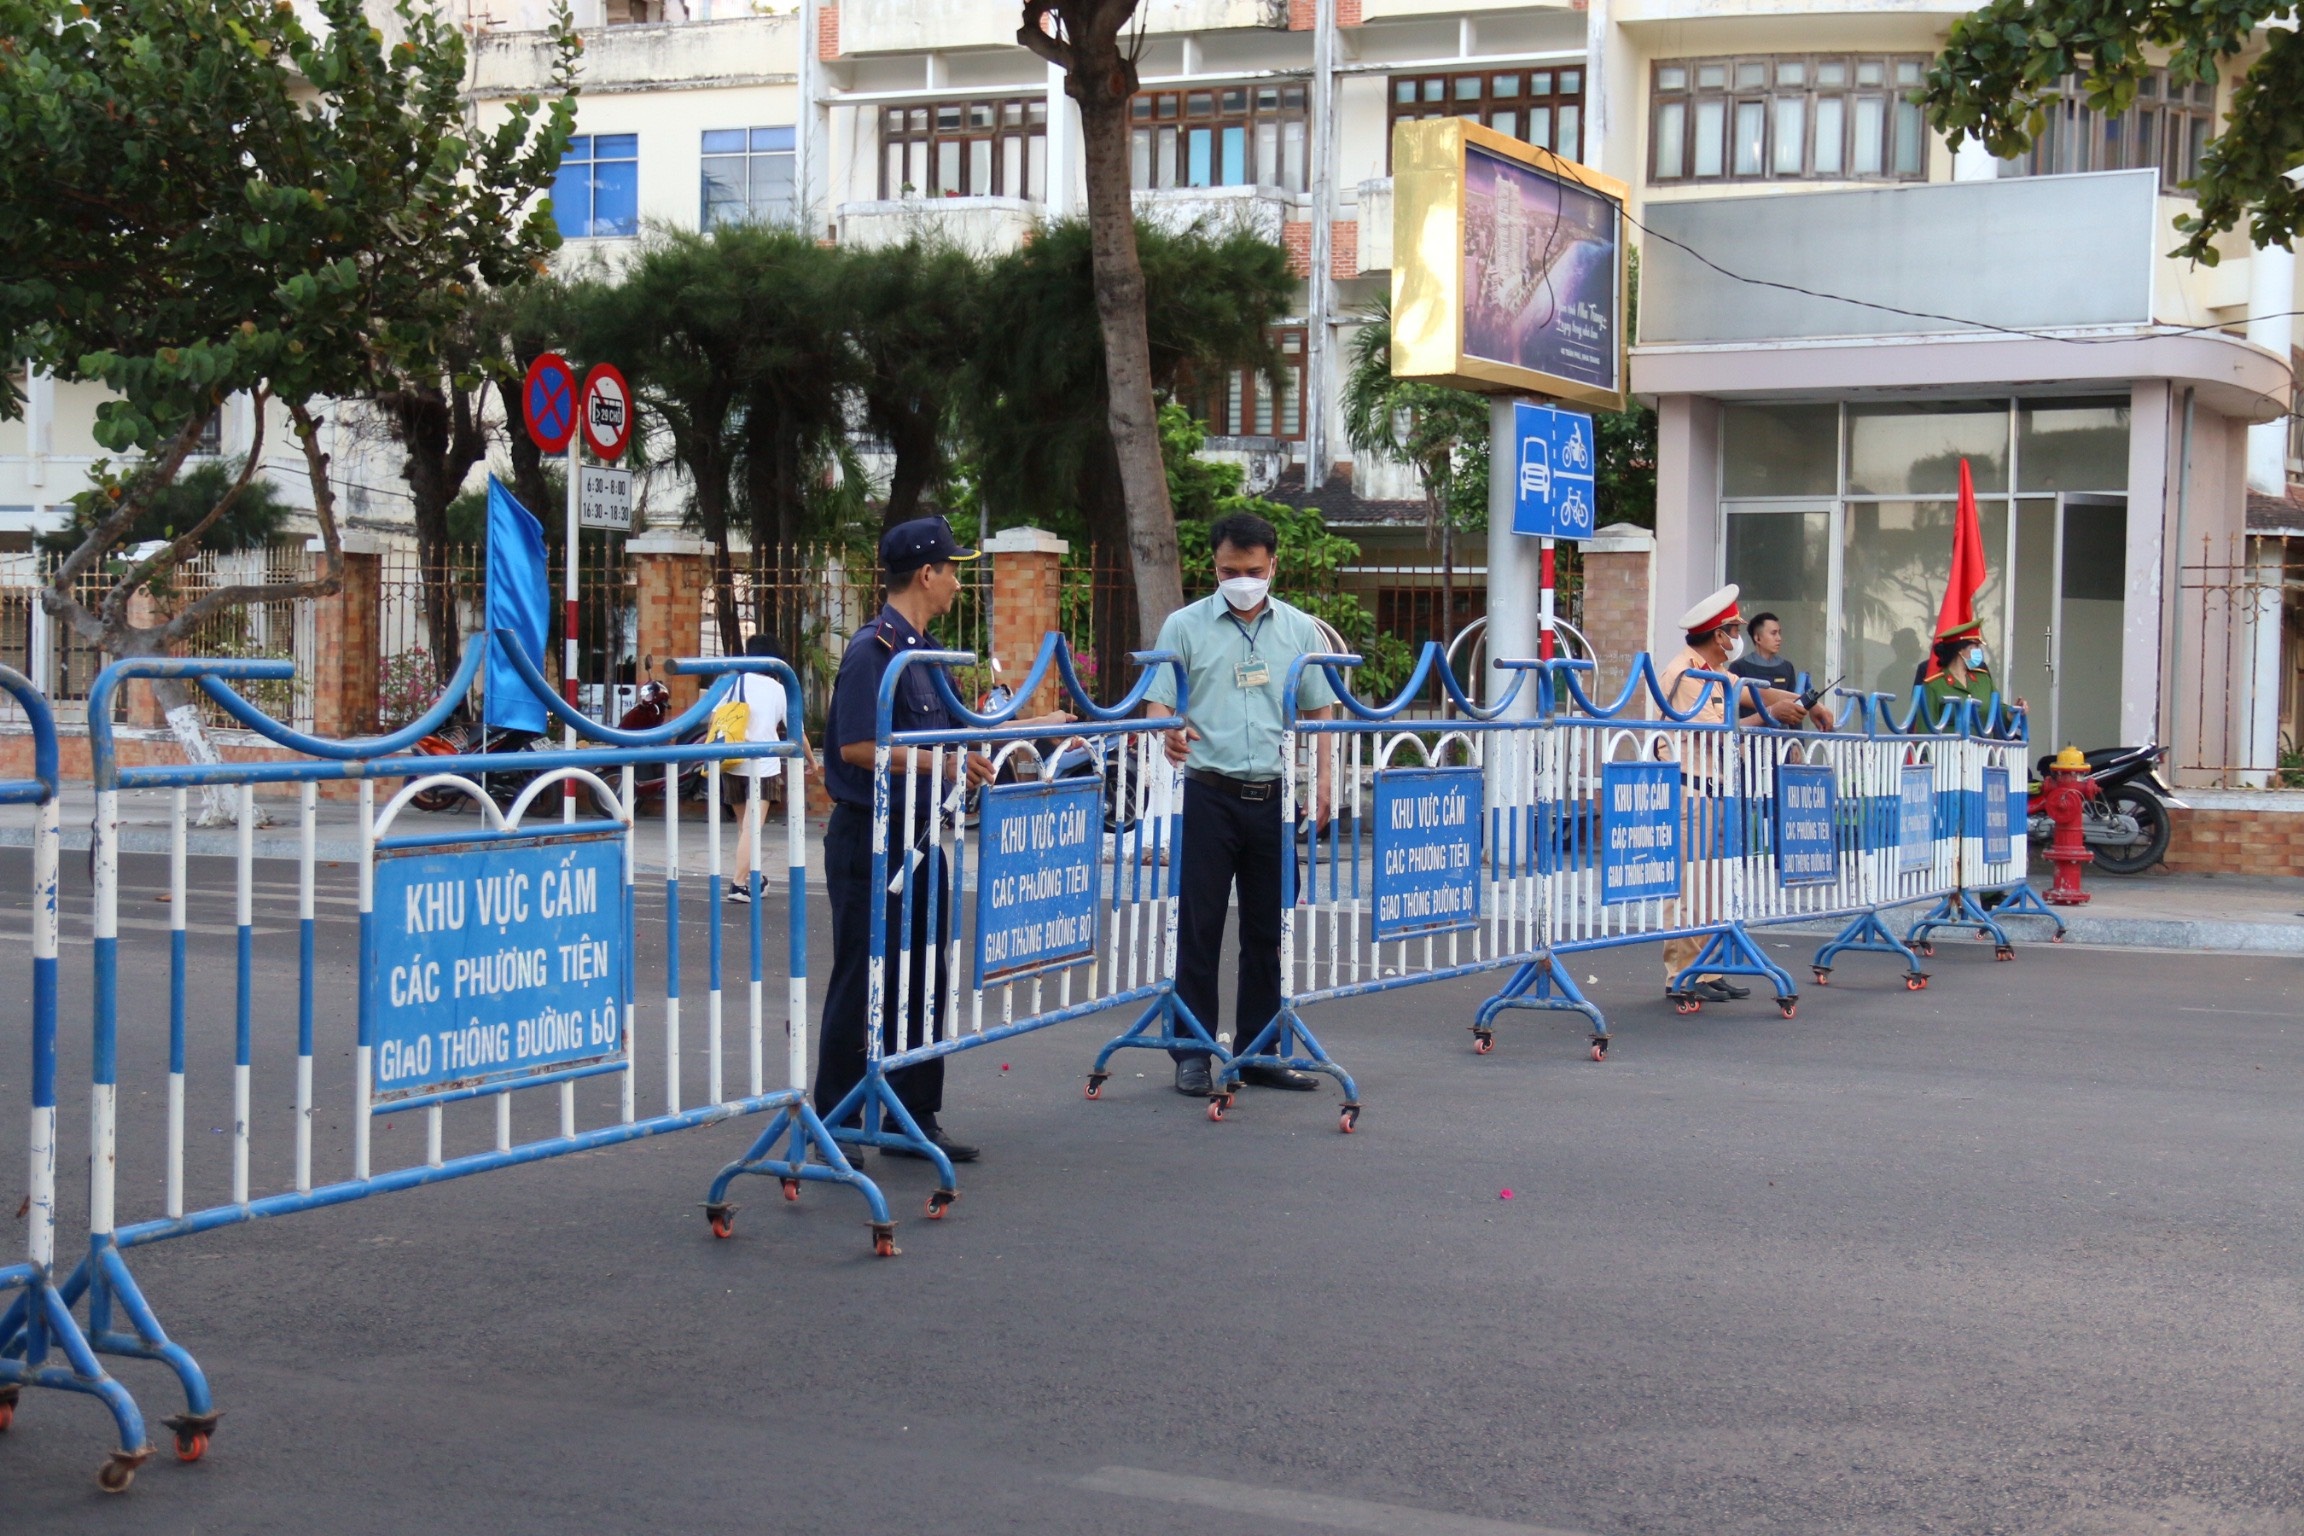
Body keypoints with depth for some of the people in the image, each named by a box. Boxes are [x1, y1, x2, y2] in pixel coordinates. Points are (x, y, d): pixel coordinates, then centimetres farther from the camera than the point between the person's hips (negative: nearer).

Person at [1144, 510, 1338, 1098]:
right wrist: (1170, 734, -24)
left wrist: (1323, 781, 1)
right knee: (1199, 924, 0)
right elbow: (1157, 704, -1)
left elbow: (1320, 712, 13)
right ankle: (1193, 1052, 8)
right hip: (1210, 792, -2)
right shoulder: (1185, 625, 3)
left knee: (1268, 927, 8)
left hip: (1276, 796, 3)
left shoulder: (1300, 630, 10)